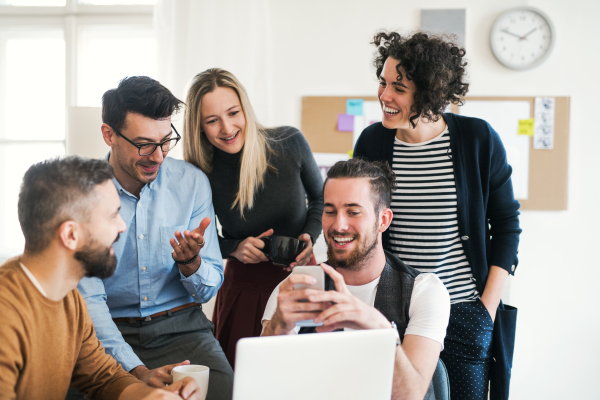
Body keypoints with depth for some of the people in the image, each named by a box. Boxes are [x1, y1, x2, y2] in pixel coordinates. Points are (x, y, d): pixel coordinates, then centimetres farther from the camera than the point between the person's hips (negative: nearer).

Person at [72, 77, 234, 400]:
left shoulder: (192, 182, -2)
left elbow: (209, 290, 3)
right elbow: (88, 298, -10)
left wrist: (190, 262, -21)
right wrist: (136, 370, -23)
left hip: (181, 328, 1)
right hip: (111, 332, -1)